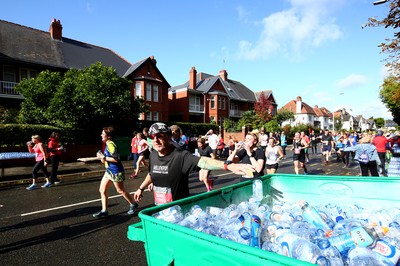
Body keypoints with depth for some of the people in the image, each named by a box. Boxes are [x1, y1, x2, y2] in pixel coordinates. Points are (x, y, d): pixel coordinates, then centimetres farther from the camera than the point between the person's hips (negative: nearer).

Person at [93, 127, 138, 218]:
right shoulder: (107, 144, 10)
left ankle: (133, 204, 25)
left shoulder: (111, 145, -20)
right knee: (102, 190, 9)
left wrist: (103, 157, -19)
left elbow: (116, 159, -26)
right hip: (109, 171, 10)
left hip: (116, 171, -10)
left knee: (121, 191, 5)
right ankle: (104, 211, 19)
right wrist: (103, 157, 3)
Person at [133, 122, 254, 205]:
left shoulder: (180, 156, -24)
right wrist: (141, 188, 30)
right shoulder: (153, 155, -3)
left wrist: (229, 165, -57)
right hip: (158, 209, 6)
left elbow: (202, 161, -41)